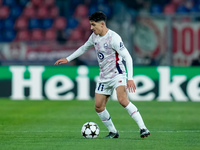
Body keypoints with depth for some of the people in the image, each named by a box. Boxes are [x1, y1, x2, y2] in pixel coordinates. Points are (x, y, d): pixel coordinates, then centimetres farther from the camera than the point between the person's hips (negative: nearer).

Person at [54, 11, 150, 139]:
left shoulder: (113, 38, -18)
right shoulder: (95, 36, 6)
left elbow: (128, 57, -21)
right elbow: (84, 48, 27)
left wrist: (130, 78, -28)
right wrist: (68, 59, 28)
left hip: (117, 74, -8)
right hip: (104, 78, 8)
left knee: (123, 100, -29)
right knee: (98, 107, 4)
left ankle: (143, 128, -29)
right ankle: (113, 132, 19)